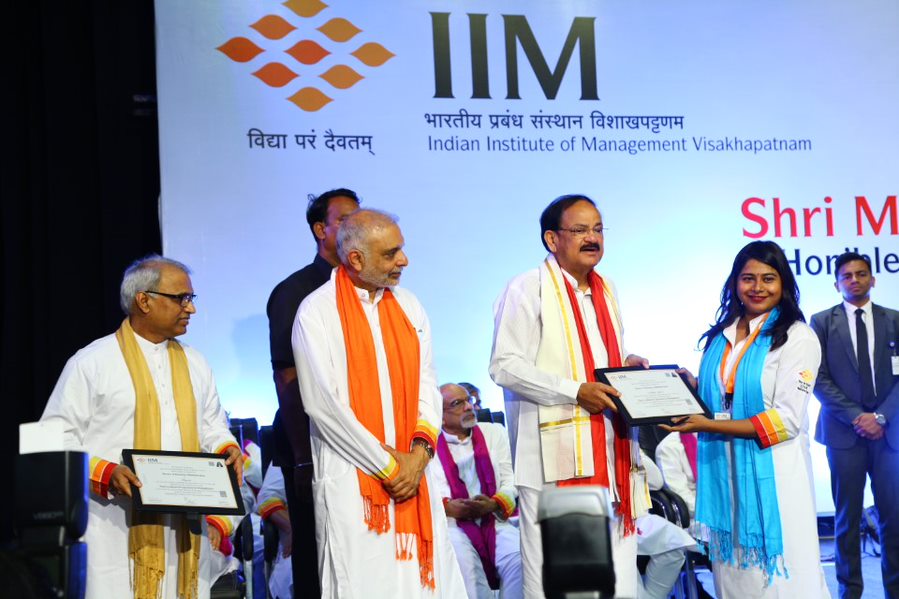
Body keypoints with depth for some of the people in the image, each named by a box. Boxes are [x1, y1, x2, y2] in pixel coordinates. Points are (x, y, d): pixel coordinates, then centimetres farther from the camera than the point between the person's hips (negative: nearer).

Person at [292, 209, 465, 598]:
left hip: (412, 474, 5)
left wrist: (420, 451, -7)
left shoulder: (408, 307, 12)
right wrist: (387, 464, -10)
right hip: (351, 479, -5)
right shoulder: (317, 312, -5)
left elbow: (426, 383, 9)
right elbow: (322, 403, -11)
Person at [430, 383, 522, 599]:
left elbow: (511, 480, 12)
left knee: (519, 561, -30)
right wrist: (447, 507, -20)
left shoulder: (494, 432, 20)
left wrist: (494, 504, -10)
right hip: (453, 525, -2)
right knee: (462, 564, -35)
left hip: (497, 521, 2)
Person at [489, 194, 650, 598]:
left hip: (611, 451, 7)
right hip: (556, 454, -7)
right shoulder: (528, 289, -6)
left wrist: (627, 367, 7)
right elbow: (505, 366, -13)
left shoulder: (605, 291, 18)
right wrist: (575, 392, -20)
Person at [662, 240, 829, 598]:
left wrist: (709, 426, -16)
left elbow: (786, 420, -12)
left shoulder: (797, 337, -5)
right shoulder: (720, 335, 12)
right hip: (723, 471, 5)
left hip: (771, 473, -5)